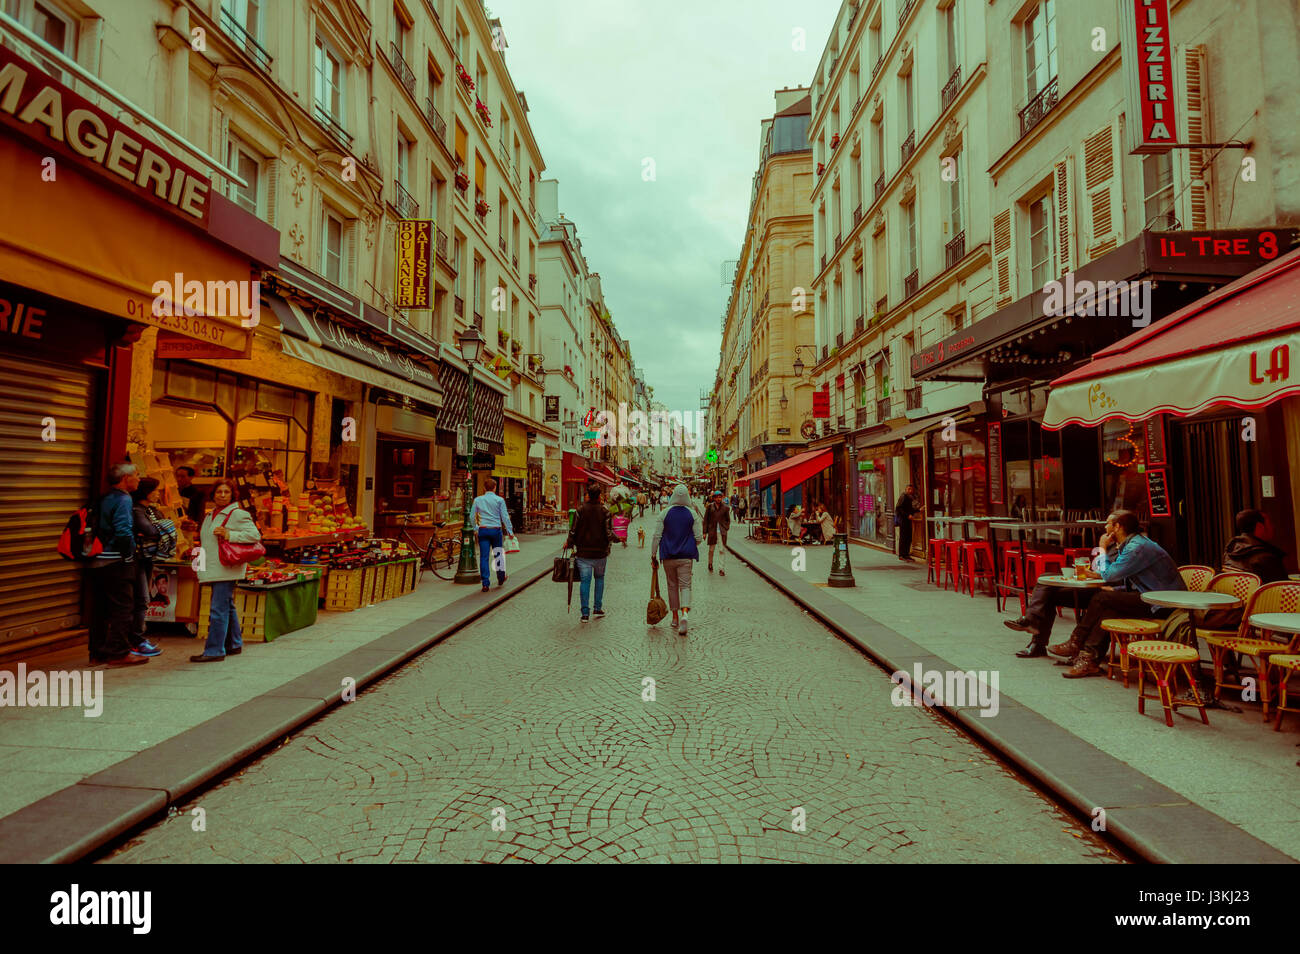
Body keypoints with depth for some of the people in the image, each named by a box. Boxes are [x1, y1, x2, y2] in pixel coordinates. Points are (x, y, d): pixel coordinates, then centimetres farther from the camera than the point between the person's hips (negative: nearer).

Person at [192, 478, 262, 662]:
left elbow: (255, 535, -18)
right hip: (214, 569, 9)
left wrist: (229, 534, -23)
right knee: (227, 607, 16)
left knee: (219, 609, -10)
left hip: (227, 569, -9)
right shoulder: (211, 515, 19)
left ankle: (214, 650, -6)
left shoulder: (238, 514, -9)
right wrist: (201, 552, 22)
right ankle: (234, 645, 25)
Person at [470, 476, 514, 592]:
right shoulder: (499, 500, -2)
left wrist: (475, 528, 21)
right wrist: (510, 531, 3)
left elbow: (472, 516, 8)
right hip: (496, 530, -1)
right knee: (498, 553, 17)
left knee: (484, 556, 1)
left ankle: (486, 584, -2)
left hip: (483, 530, 1)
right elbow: (505, 517, -3)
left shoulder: (477, 500, 5)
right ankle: (501, 577, 30)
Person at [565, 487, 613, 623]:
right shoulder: (605, 512, -3)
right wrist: (608, 547, 13)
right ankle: (598, 608, 17)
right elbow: (609, 533, -5)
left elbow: (573, 530, -5)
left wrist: (569, 543, 11)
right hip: (600, 553, 0)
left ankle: (585, 613, 3)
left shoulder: (580, 510, -3)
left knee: (585, 581, 4)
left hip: (583, 553, 0)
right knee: (599, 578, 18)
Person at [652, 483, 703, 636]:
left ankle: (675, 617, 22)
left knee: (672, 585, 14)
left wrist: (653, 557, 2)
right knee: (685, 585, 1)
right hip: (685, 556, -1)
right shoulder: (691, 514, -2)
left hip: (668, 556, 1)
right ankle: (684, 613, -22)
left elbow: (657, 536, -5)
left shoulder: (665, 513, -4)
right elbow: (699, 538, -2)